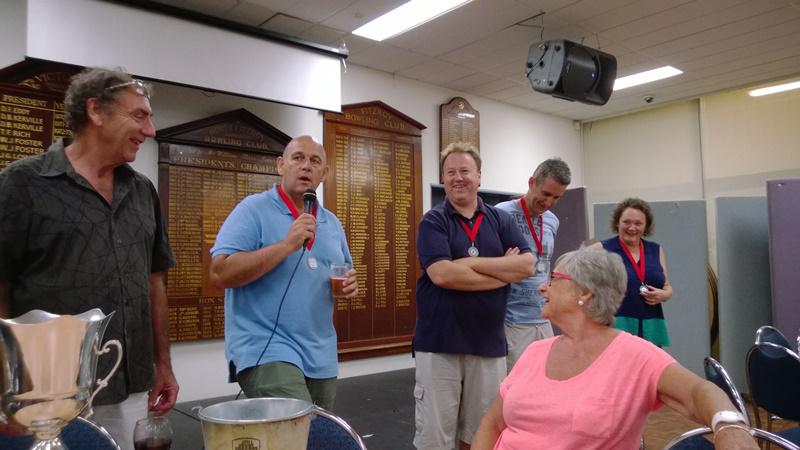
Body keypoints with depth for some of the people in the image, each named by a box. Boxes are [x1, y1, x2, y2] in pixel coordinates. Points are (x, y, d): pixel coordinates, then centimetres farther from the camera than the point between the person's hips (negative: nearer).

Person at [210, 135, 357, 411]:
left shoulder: (331, 222, 12)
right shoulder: (253, 209, -7)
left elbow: (344, 273, 22)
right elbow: (220, 273, -17)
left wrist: (350, 283, -3)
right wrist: (287, 245, -21)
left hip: (321, 357, 7)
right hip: (266, 349, -7)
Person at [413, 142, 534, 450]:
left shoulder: (500, 220, 9)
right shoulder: (433, 221, -2)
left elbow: (527, 265, -4)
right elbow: (442, 274, -17)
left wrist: (471, 263, -13)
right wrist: (504, 271, -10)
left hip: (489, 342, 4)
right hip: (439, 343, -3)